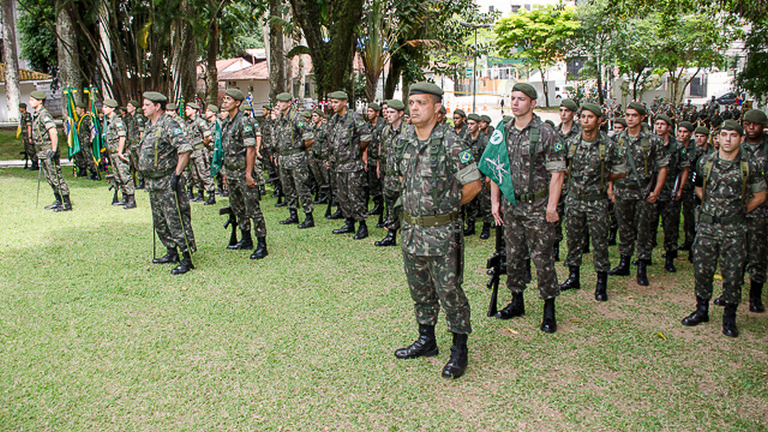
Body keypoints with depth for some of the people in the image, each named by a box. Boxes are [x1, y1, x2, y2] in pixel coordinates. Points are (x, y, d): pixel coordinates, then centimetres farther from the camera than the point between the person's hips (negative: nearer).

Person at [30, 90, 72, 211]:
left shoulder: (44, 115, -15)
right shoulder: (36, 115, 16)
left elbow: (53, 132, -26)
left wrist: (53, 150, -27)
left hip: (49, 152, -10)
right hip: (42, 152, 10)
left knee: (56, 178, -8)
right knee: (50, 178, 13)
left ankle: (66, 204, -5)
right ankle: (58, 201, 20)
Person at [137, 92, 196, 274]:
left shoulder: (169, 125, -15)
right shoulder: (149, 126, 15)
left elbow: (185, 149, -25)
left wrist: (176, 174, -24)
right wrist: (147, 176, 21)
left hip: (168, 183, -10)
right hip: (153, 182, 10)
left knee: (176, 221, -7)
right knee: (160, 222, 16)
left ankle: (187, 259, -2)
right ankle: (172, 253, 28)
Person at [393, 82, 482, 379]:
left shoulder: (450, 142, -15)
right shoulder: (403, 139, 5)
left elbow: (473, 185, -11)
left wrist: (448, 206, 0)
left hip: (442, 231, -7)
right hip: (411, 228, 7)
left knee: (449, 290, 3)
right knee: (419, 288, 18)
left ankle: (460, 350, 19)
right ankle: (426, 341, 35)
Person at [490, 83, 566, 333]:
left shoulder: (546, 134, -9)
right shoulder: (503, 132, 7)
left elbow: (557, 173, -11)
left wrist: (551, 206, -16)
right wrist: (495, 201, 7)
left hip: (537, 206, -5)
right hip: (511, 205, 5)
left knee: (542, 258, 0)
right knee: (513, 256, 13)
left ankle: (549, 309, 14)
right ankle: (517, 302, 28)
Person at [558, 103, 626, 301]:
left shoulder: (608, 145, -5)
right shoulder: (571, 143, 2)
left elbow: (621, 171, 3)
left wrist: (600, 179, 1)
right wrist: (575, 177, 4)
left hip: (597, 201, -3)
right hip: (574, 199, 3)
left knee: (600, 242, 2)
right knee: (573, 239, 11)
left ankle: (601, 284, 12)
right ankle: (573, 277, 26)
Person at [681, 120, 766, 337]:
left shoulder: (750, 166, -4)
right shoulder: (705, 162, 2)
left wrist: (739, 211, 2)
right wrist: (713, 207, 12)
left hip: (733, 229, -2)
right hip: (706, 226, 2)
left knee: (732, 273, 4)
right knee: (702, 269, 7)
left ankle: (729, 318, 18)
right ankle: (702, 310, 24)